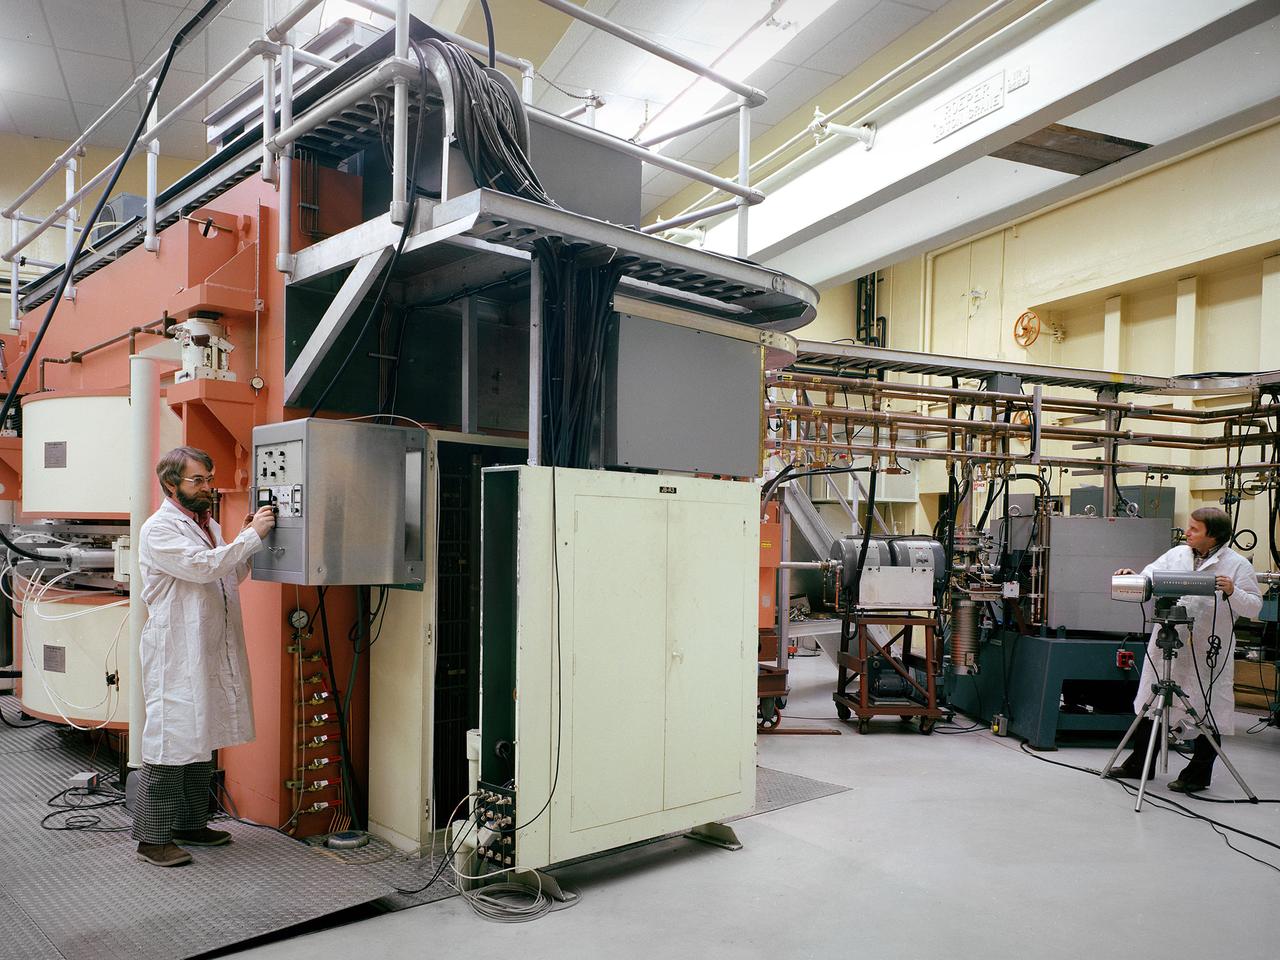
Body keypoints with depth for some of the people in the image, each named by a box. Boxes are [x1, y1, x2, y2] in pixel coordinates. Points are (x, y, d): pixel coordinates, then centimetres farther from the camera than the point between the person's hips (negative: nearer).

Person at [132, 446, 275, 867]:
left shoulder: (209, 524, 16)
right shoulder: (159, 528, -10)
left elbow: (232, 575, 23)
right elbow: (203, 567, -23)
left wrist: (248, 540, 8)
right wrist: (251, 536, -19)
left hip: (212, 653, 9)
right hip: (176, 654, -9)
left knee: (203, 738, 14)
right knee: (171, 741, -5)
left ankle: (190, 824, 26)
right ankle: (153, 837, 5)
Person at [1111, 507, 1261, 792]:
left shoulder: (1238, 565, -5)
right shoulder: (1176, 554, 7)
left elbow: (1254, 607, -7)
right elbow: (1148, 580, 5)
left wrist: (1233, 592, -25)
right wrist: (1131, 577, -16)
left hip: (1209, 651, -4)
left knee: (1207, 713, 5)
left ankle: (1198, 775, 21)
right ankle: (1139, 765, 26)